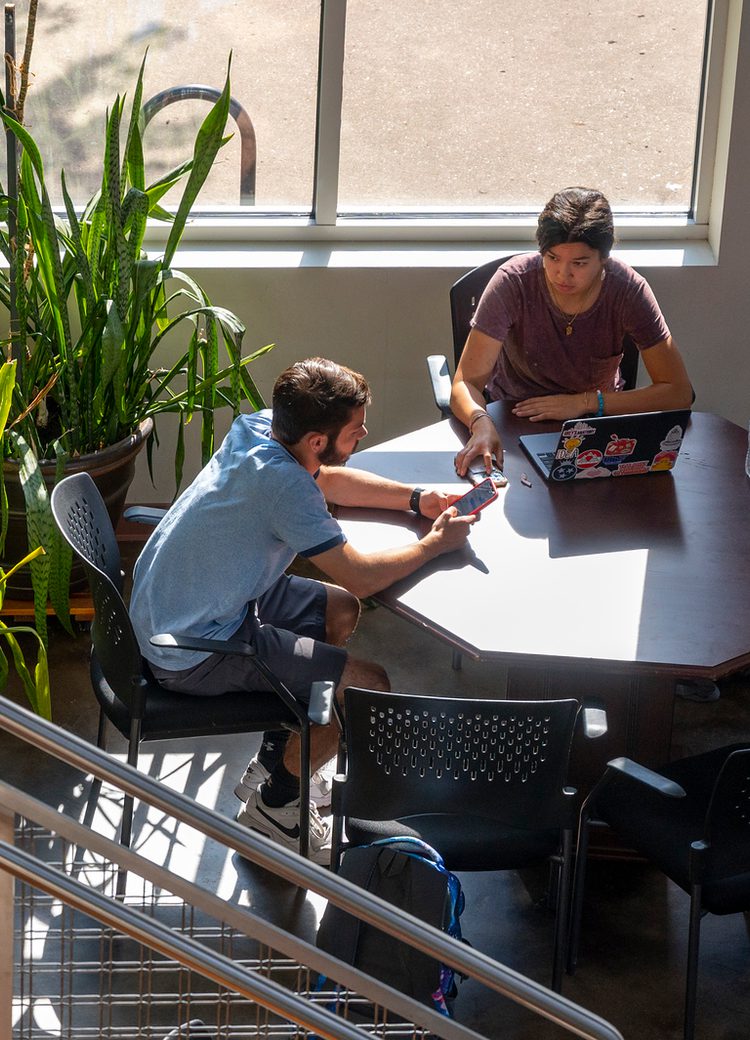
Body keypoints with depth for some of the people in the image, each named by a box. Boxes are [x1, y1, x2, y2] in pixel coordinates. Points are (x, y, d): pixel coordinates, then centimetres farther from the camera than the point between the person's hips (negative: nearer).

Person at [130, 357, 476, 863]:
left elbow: (328, 479, 18)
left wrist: (415, 498, 7)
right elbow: (361, 576, -24)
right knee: (369, 685, -10)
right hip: (192, 656, -10)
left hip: (167, 610, 10)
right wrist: (434, 543, -7)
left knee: (340, 611, 21)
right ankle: (273, 805, 11)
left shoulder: (260, 428, -3)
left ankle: (274, 764, 29)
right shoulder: (280, 482, -30)